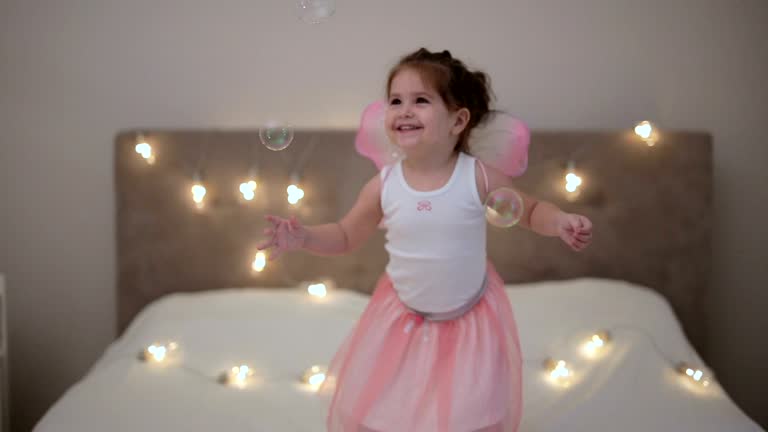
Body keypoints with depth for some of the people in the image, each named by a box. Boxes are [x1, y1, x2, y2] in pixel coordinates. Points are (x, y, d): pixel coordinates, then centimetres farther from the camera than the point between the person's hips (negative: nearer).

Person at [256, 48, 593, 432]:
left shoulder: (479, 177, -18)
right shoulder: (383, 185, -13)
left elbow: (530, 211, -3)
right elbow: (345, 236, 2)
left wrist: (560, 221, -24)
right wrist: (303, 237, -16)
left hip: (469, 320, -2)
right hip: (403, 319, 2)